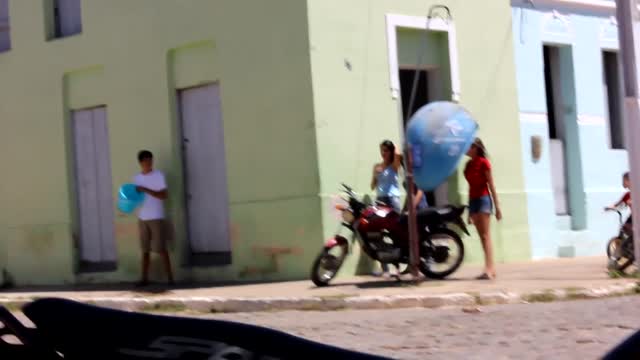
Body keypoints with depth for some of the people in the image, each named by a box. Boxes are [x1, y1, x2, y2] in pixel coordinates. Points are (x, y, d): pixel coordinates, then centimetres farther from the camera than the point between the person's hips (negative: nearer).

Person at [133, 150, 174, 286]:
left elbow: (164, 195, -14)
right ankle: (144, 278, 11)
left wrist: (146, 190, -20)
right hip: (142, 218, 5)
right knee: (145, 249, 7)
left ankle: (170, 278, -2)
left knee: (161, 249, -5)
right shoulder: (137, 178, 10)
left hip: (156, 218, -5)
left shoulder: (158, 175, -6)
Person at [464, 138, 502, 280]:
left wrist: (497, 207, -10)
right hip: (473, 200, 7)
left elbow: (491, 185, -7)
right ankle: (491, 269, 7)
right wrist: (469, 211, 18)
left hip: (483, 199, -7)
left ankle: (489, 270, -16)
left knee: (486, 235, -11)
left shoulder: (483, 162, -7)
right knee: (482, 236, 5)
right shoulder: (469, 165, 13)